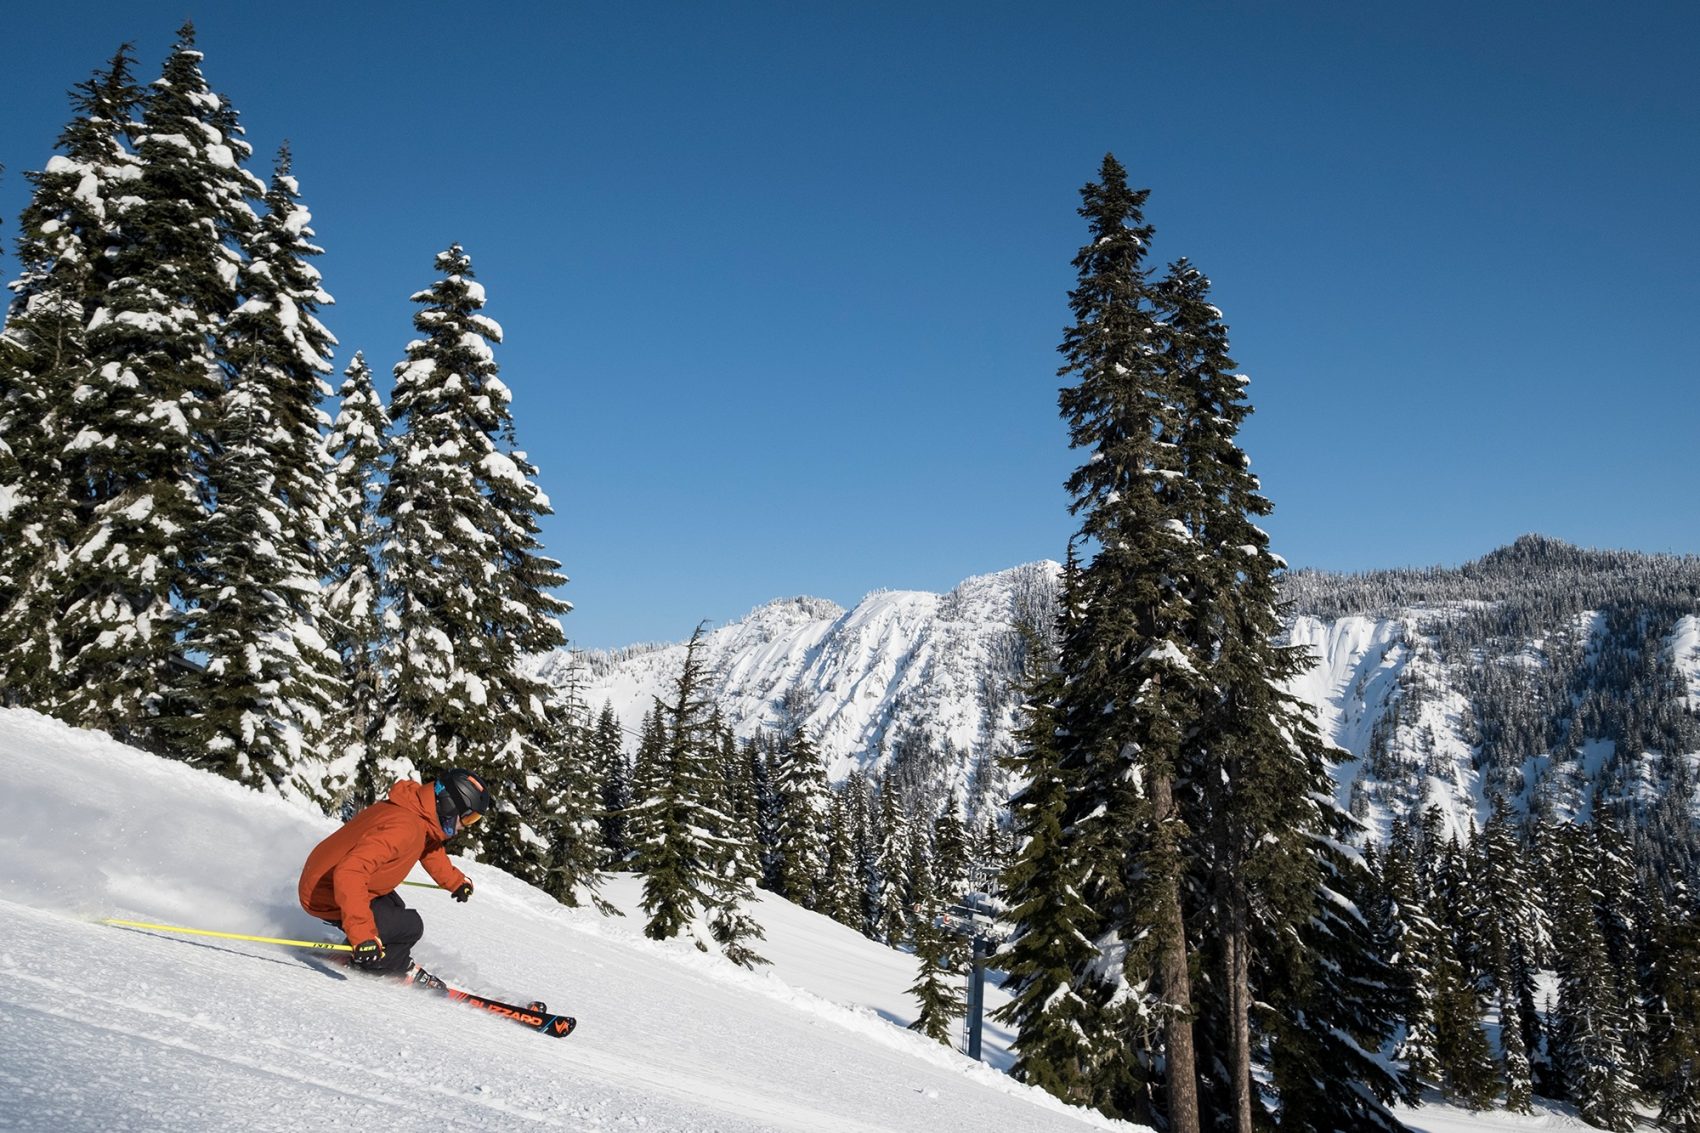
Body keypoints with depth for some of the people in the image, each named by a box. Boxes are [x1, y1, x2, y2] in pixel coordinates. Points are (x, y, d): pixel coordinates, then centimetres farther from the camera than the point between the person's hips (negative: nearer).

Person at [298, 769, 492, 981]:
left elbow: (429, 847, 23)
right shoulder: (402, 828, -31)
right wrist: (363, 935, -44)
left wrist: (456, 881, 33)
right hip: (328, 896, -10)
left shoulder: (420, 813, -1)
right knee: (409, 927, -10)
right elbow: (349, 873, -41)